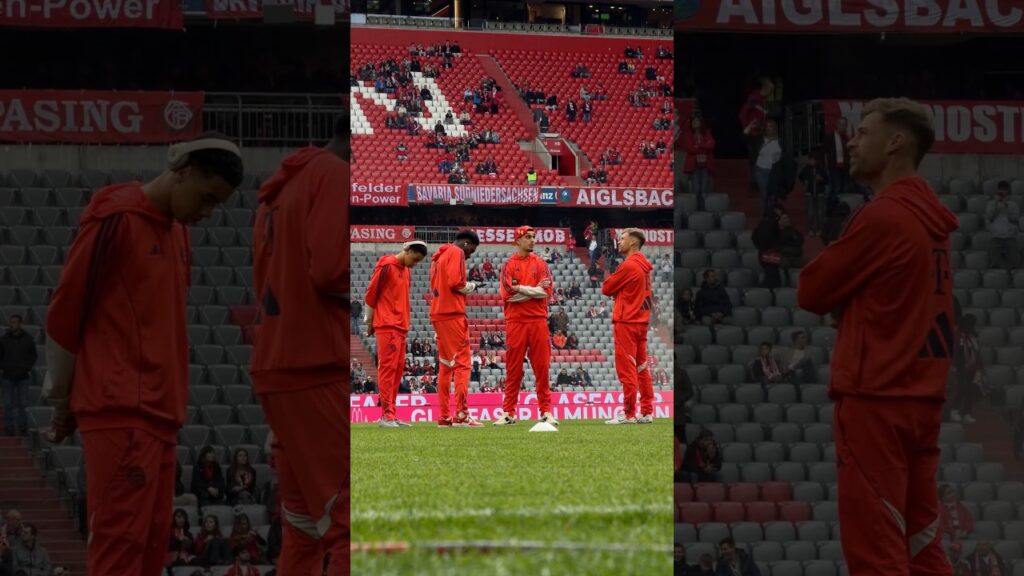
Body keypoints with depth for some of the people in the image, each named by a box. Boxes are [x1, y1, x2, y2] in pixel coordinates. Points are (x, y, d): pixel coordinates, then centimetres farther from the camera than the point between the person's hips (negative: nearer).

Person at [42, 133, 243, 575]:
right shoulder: (115, 219, -8)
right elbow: (65, 309, -6)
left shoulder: (177, 231, 18)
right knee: (122, 538, -12)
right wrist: (62, 400, 3)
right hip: (120, 411, -8)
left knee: (151, 540, 6)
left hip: (161, 412, 8)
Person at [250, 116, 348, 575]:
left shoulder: (280, 190, 20)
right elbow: (331, 269, -18)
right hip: (318, 371, -9)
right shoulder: (335, 176, -7)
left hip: (277, 370, 9)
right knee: (348, 520, -12)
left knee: (305, 525, 13)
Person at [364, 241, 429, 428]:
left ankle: (391, 414, 9)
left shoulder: (406, 271, 17)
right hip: (387, 326, -8)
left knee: (397, 368, 6)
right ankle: (386, 415, -13)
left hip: (401, 327, 8)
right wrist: (369, 321, -1)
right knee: (387, 367, -11)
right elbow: (371, 293, -6)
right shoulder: (386, 266, -8)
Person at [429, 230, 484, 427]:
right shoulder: (456, 252, -6)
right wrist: (471, 286, 0)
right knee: (462, 362, -10)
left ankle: (444, 416, 10)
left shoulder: (439, 256, 21)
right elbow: (455, 282, -17)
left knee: (445, 365, 11)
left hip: (437, 314, 9)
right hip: (452, 313, -9)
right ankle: (461, 414, -18)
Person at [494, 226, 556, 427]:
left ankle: (546, 411, 2)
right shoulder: (509, 265, 5)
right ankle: (508, 412, 4)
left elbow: (547, 291, -1)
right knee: (513, 368, 0)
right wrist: (534, 290, -7)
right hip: (516, 321, -2)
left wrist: (521, 289, -6)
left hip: (538, 320, 2)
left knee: (542, 366, -1)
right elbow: (508, 294, -8)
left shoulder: (540, 263, 12)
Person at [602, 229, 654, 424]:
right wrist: (618, 292, 2)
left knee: (626, 369, -7)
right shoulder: (644, 266, 13)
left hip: (626, 322, -9)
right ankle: (647, 412, 10)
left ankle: (629, 414, -8)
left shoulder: (628, 265, -14)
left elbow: (606, 289, -7)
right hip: (642, 321, 9)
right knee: (641, 368, 11)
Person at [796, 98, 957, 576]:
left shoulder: (882, 217, -13)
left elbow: (810, 292, -6)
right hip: (921, 398, 9)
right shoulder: (929, 219, 14)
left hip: (875, 399, -9)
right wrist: (852, 304, 6)